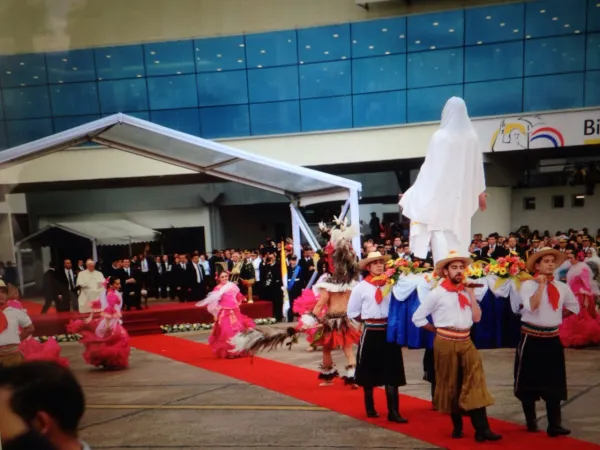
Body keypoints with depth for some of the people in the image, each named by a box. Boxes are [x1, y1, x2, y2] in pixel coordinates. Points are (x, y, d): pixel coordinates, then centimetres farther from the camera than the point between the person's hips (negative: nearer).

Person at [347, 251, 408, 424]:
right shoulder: (361, 287, -3)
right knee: (369, 371, 11)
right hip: (370, 333, -1)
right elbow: (352, 312, 3)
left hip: (389, 331, 1)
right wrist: (367, 319, -1)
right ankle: (370, 407, 27)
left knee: (392, 372, 2)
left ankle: (393, 411, 8)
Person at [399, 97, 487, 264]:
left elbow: (430, 167, -9)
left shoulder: (440, 136, -12)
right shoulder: (472, 137, 1)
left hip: (440, 195, -5)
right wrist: (480, 193, 22)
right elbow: (477, 167, 10)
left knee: (441, 238, -3)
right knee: (460, 237, 12)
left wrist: (413, 194, 0)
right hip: (463, 195, 5)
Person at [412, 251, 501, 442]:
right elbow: (417, 318, -4)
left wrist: (471, 293, -3)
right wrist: (437, 330, -1)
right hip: (446, 343, -4)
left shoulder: (466, 291, 8)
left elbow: (477, 318, 3)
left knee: (475, 382, -4)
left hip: (466, 341, 4)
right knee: (450, 384, 9)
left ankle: (481, 428, -1)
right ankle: (457, 426, 24)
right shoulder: (437, 293, -8)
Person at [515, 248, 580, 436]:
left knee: (554, 383, 5)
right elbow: (531, 307, -27)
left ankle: (554, 425, 13)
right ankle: (531, 421, 21)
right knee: (529, 382, 7)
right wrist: (541, 284, -21)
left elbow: (574, 307, 19)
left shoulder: (562, 287, 4)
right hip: (531, 339, -4)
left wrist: (557, 317, 10)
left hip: (553, 339, 4)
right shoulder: (528, 285, -11)